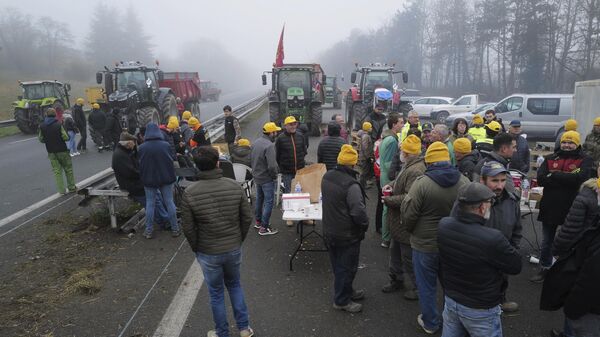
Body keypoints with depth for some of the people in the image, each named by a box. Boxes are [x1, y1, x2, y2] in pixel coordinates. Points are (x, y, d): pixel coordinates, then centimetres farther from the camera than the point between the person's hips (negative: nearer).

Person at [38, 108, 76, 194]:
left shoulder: (42, 126, -3)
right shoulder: (58, 125, -14)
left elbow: (40, 139, 2)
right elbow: (66, 137, -16)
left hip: (51, 152, 3)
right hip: (62, 150, -3)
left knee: (57, 171, 8)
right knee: (68, 169, 12)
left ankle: (61, 190, 7)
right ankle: (71, 187, 17)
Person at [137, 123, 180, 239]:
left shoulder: (142, 148, -10)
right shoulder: (166, 145, -10)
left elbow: (140, 165, 1)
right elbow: (173, 159, 2)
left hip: (149, 179, 0)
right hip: (166, 178, 0)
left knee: (150, 204, 10)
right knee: (169, 202, 8)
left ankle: (148, 231, 15)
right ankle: (175, 229, 14)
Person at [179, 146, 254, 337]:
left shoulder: (189, 193, -17)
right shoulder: (234, 186, -12)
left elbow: (188, 228, -11)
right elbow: (247, 218, -5)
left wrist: (196, 249, 6)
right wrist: (239, 240, 9)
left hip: (208, 253, -2)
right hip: (234, 249, 2)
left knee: (216, 293, 16)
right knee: (235, 285, 25)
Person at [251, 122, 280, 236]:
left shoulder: (256, 142, 1)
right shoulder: (269, 145, -26)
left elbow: (251, 157, 12)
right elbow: (272, 166, -30)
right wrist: (274, 175, -12)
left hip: (256, 176, 9)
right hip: (267, 179, -9)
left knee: (259, 199, 23)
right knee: (269, 202, 2)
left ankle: (258, 221, 37)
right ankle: (264, 227, 8)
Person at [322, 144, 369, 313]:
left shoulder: (326, 177, -1)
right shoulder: (351, 185, -27)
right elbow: (359, 212, -27)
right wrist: (365, 226, -9)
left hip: (329, 231, 8)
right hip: (347, 235, -8)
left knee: (338, 265, 22)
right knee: (347, 267, 9)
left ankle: (346, 290, 41)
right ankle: (342, 300, 22)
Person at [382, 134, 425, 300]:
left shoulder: (415, 171, -27)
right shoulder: (408, 166, 6)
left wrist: (388, 200, -20)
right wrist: (391, 185, 4)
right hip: (399, 221, 11)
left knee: (408, 257, 5)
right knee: (395, 250, 23)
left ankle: (416, 288, 23)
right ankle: (396, 279, 41)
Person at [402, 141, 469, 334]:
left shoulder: (422, 183, -21)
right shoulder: (464, 182, -7)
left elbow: (408, 214, -15)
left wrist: (411, 230, 6)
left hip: (425, 245, -4)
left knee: (427, 286, 14)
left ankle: (430, 323, 30)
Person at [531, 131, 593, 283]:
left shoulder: (585, 160, -4)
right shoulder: (550, 159, 3)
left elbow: (581, 177, -24)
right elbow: (541, 179, -11)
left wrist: (554, 175, -16)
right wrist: (567, 179, -17)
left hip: (572, 210, -3)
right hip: (550, 207, 3)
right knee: (546, 242, 16)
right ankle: (544, 269, 33)